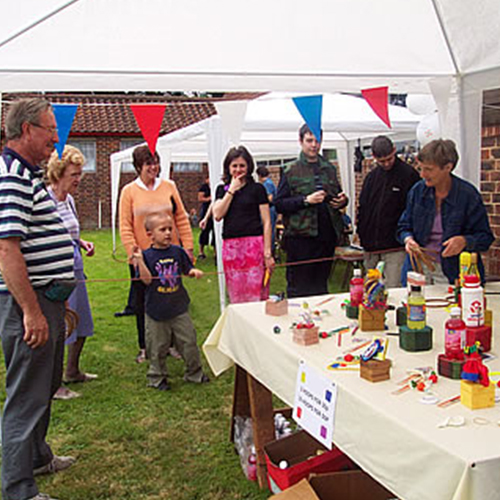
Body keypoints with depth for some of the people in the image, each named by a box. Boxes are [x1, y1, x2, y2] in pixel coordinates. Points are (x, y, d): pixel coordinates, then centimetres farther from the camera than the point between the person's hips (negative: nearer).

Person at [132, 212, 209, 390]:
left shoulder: (177, 251, 1)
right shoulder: (147, 255, -8)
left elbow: (187, 269, 12)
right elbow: (147, 280, -17)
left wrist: (194, 272, -10)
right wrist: (139, 260, -26)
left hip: (178, 307, 3)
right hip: (156, 309, -3)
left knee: (188, 341, 10)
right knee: (157, 347, 8)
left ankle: (194, 373, 25)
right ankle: (157, 377, 24)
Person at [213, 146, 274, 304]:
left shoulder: (257, 188, 3)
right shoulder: (222, 189, 14)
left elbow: (266, 222, 0)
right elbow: (217, 215, -1)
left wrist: (267, 253, -7)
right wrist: (232, 190, -1)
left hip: (254, 244, -3)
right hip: (230, 246, 3)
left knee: (256, 293, -5)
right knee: (235, 295, 7)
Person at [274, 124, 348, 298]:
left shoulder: (330, 169, 14)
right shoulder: (290, 171, 0)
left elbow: (338, 195, 27)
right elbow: (279, 204, -6)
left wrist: (342, 200, 3)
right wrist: (306, 200, -17)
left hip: (327, 236, 5)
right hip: (300, 237, -5)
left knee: (321, 285, 13)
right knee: (298, 289, -1)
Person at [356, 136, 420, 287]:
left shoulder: (408, 174, -5)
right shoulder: (372, 176, 12)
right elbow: (362, 207, 19)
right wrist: (361, 233, 10)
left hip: (396, 247, -6)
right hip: (371, 247, 6)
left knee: (393, 288, -8)